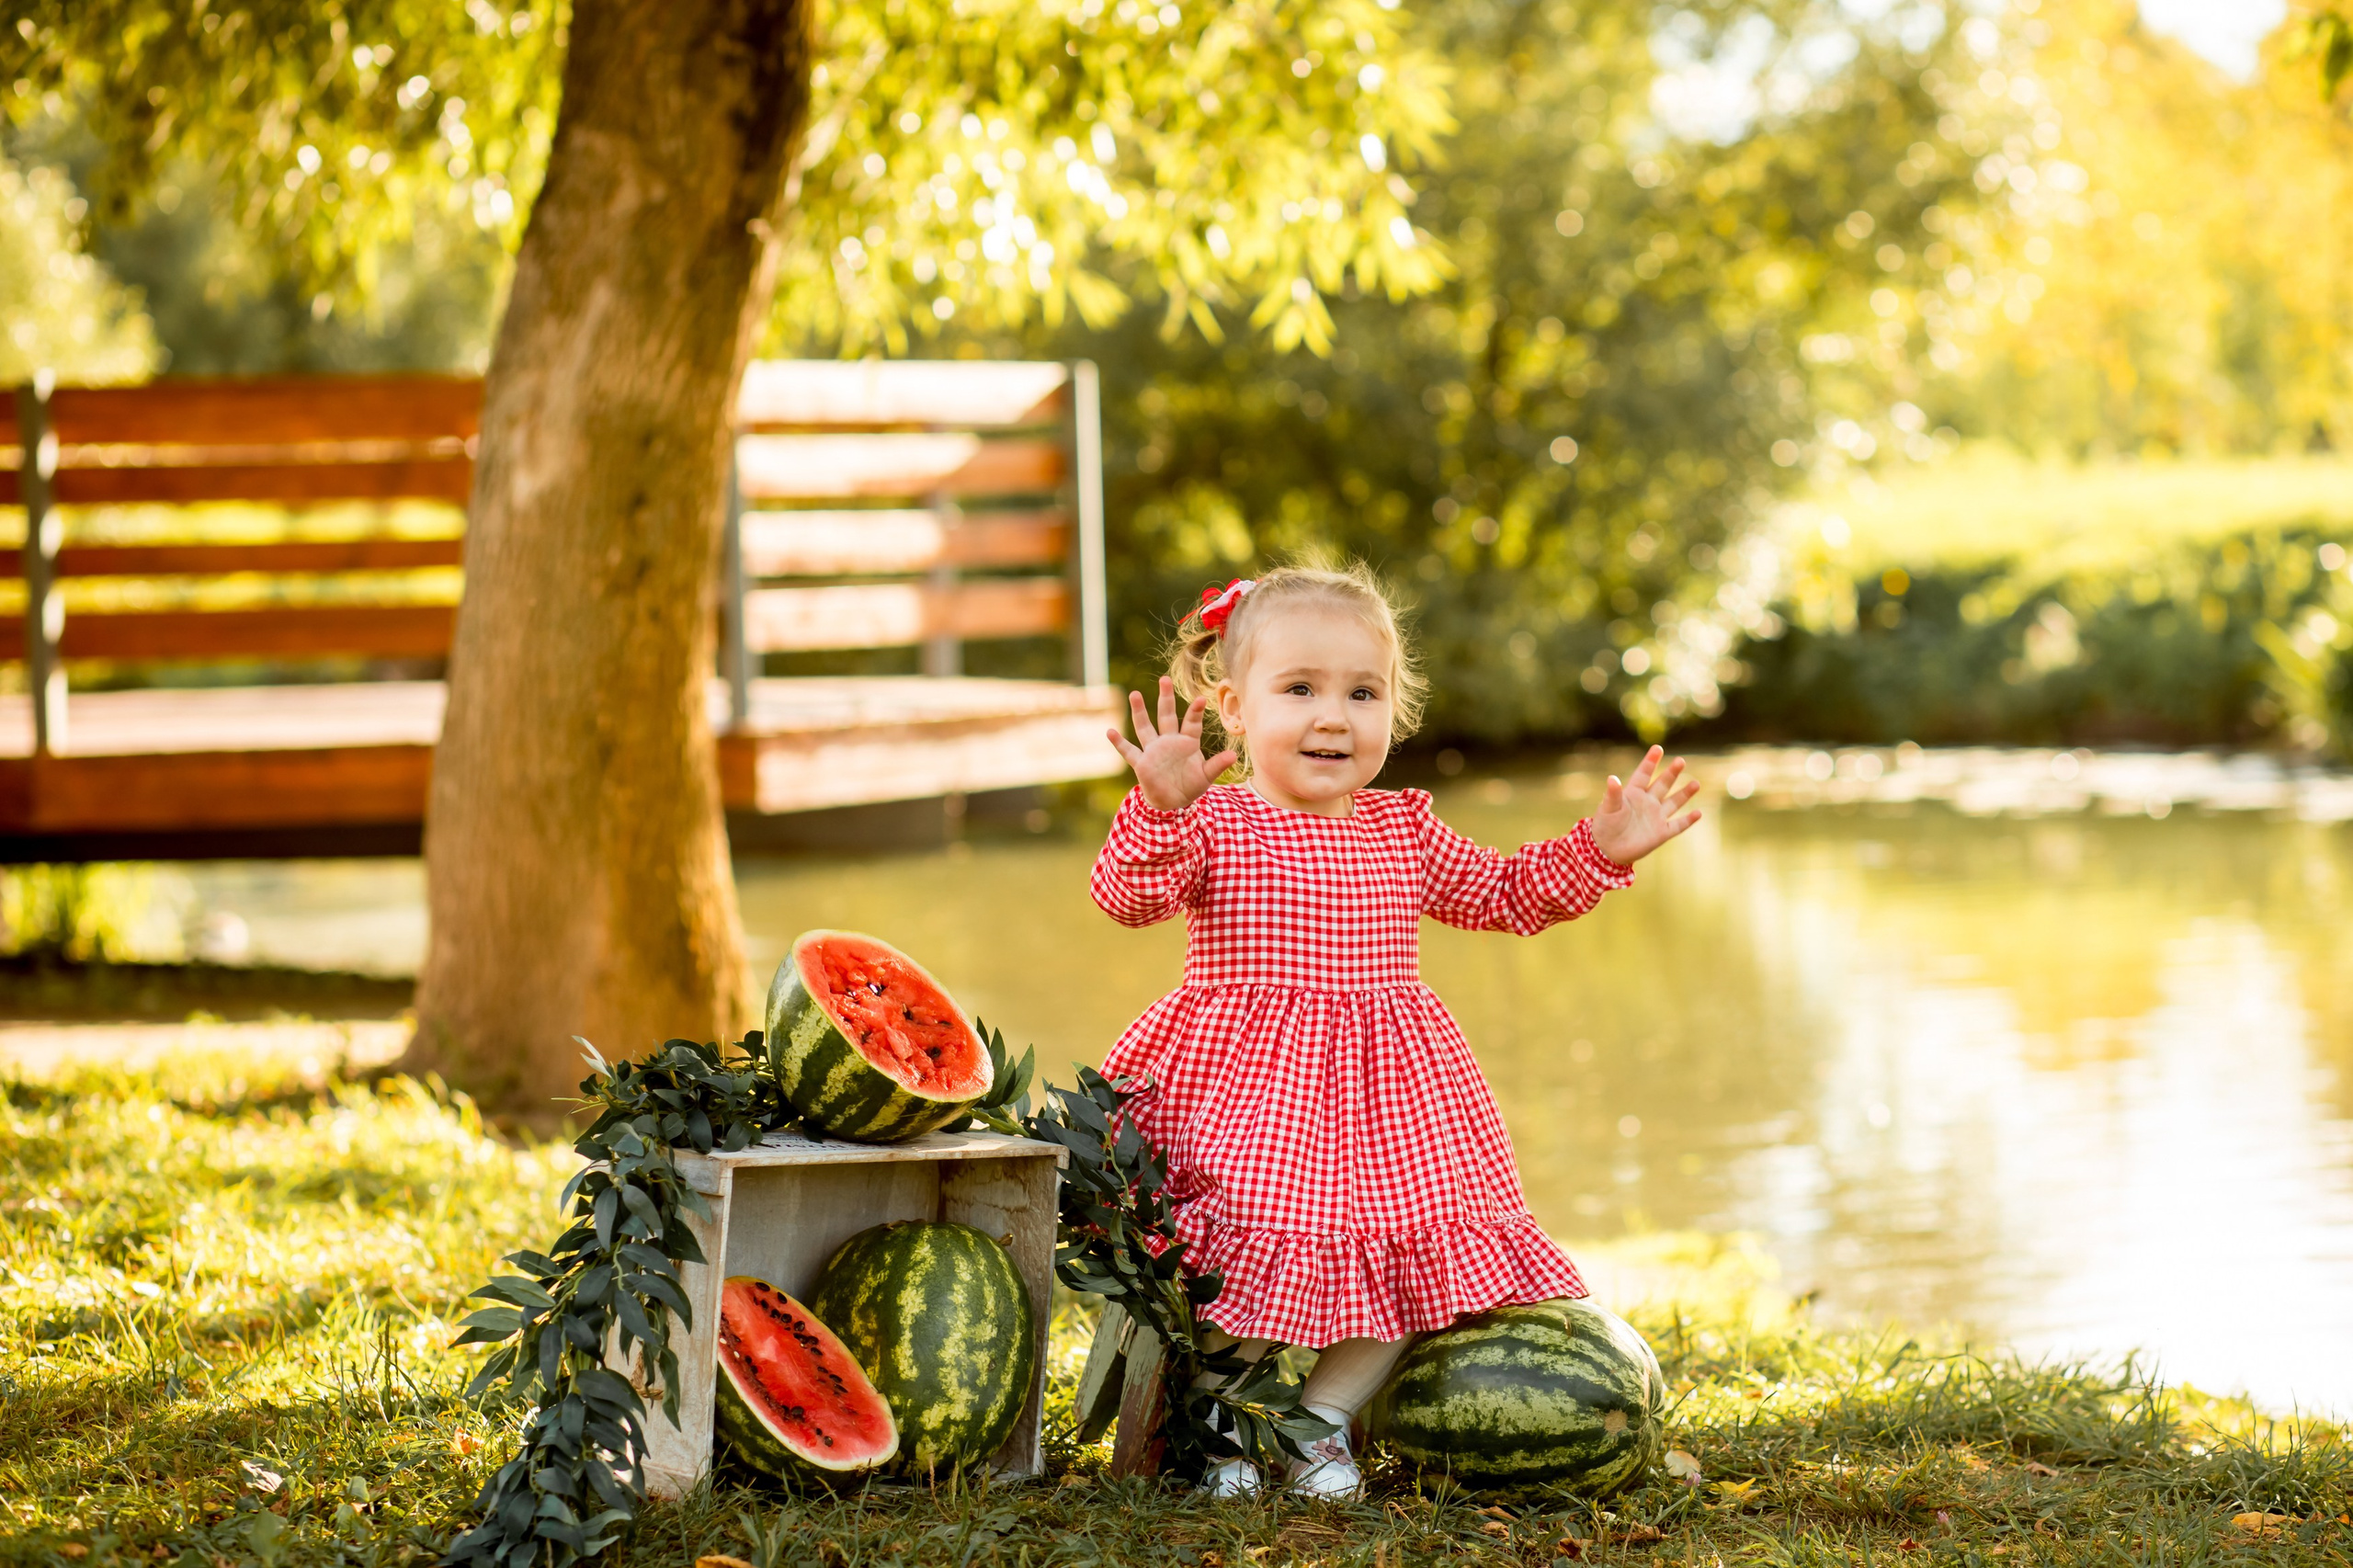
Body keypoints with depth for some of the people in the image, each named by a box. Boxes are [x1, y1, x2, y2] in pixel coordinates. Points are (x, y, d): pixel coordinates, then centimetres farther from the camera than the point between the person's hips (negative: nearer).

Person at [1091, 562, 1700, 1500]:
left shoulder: (1402, 831, 13)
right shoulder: (1213, 822, -3)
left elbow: (1506, 896, 23)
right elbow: (1128, 895, -20)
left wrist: (1599, 851, 9)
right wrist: (1160, 807, -37)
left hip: (1388, 1095, 5)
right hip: (1246, 1088, -5)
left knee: (1406, 1252, -5)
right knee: (1256, 1246, -18)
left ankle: (1325, 1419, 12)